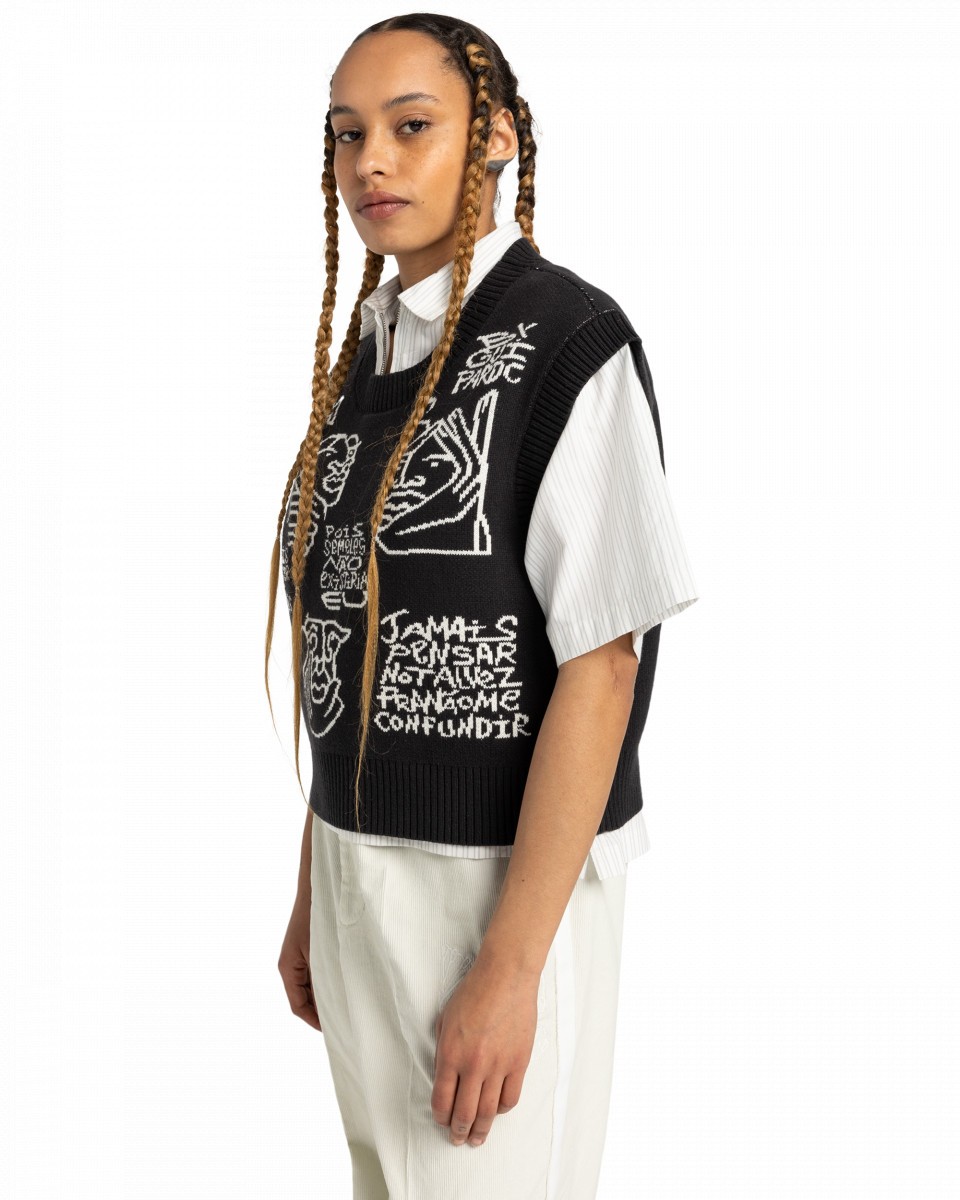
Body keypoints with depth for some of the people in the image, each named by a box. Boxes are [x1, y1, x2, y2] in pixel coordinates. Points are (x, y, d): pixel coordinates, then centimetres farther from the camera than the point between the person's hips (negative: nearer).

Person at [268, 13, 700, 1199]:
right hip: (359, 867, 7)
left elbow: (599, 665, -17)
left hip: (509, 876, -6)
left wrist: (511, 964, -19)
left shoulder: (569, 342, -13)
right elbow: (348, 647, 11)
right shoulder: (363, 353, 8)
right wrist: (313, 888, 12)